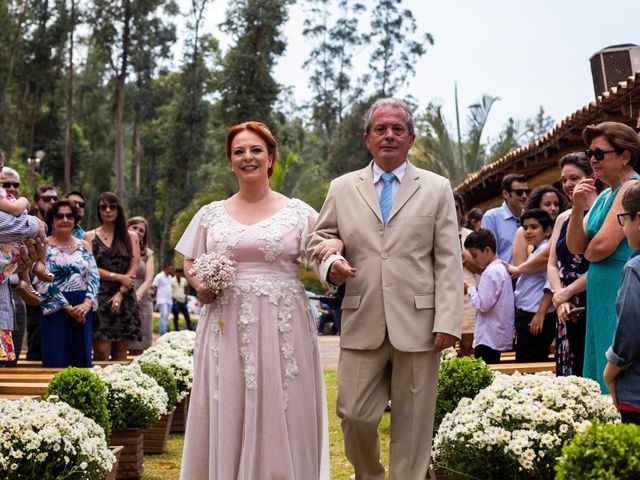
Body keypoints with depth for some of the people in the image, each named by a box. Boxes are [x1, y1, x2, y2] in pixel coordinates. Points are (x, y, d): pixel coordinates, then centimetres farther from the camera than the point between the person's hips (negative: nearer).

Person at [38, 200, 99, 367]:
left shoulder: (84, 246, 12)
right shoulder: (44, 246, -1)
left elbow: (94, 277, 5)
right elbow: (44, 282, -9)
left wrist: (87, 304, -12)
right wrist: (68, 308, -14)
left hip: (83, 309, 4)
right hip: (56, 309, -4)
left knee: (82, 359, 5)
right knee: (57, 361, -3)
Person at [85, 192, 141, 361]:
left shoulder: (131, 237, 12)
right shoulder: (90, 237, 7)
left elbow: (134, 268, 3)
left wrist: (120, 293, -9)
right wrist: (119, 277, -7)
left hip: (125, 299, 2)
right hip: (99, 298, -2)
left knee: (120, 352, 2)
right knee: (101, 351, -11)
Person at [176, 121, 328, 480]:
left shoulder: (298, 212, 5)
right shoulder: (211, 214, 11)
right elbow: (190, 263, 18)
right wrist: (200, 285, -3)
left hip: (282, 329, -1)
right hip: (227, 329, 2)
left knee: (280, 420, 0)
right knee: (227, 417, 3)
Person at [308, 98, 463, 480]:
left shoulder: (437, 188, 7)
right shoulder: (342, 188, 11)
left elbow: (449, 261, 2)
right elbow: (318, 241, 16)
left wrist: (448, 322, -7)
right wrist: (330, 264, -8)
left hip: (417, 326, -1)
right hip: (362, 325, 1)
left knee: (412, 424, 4)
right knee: (355, 416, 2)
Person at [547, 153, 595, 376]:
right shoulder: (563, 218, 15)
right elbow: (552, 265, 12)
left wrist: (566, 293, -9)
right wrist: (561, 301, -4)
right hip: (567, 312, 7)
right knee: (569, 375, 7)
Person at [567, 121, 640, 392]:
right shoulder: (605, 195, 16)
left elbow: (601, 247, -19)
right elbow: (575, 247, 9)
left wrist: (586, 252, 4)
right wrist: (578, 208, -6)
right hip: (601, 298, 9)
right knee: (601, 378, 11)